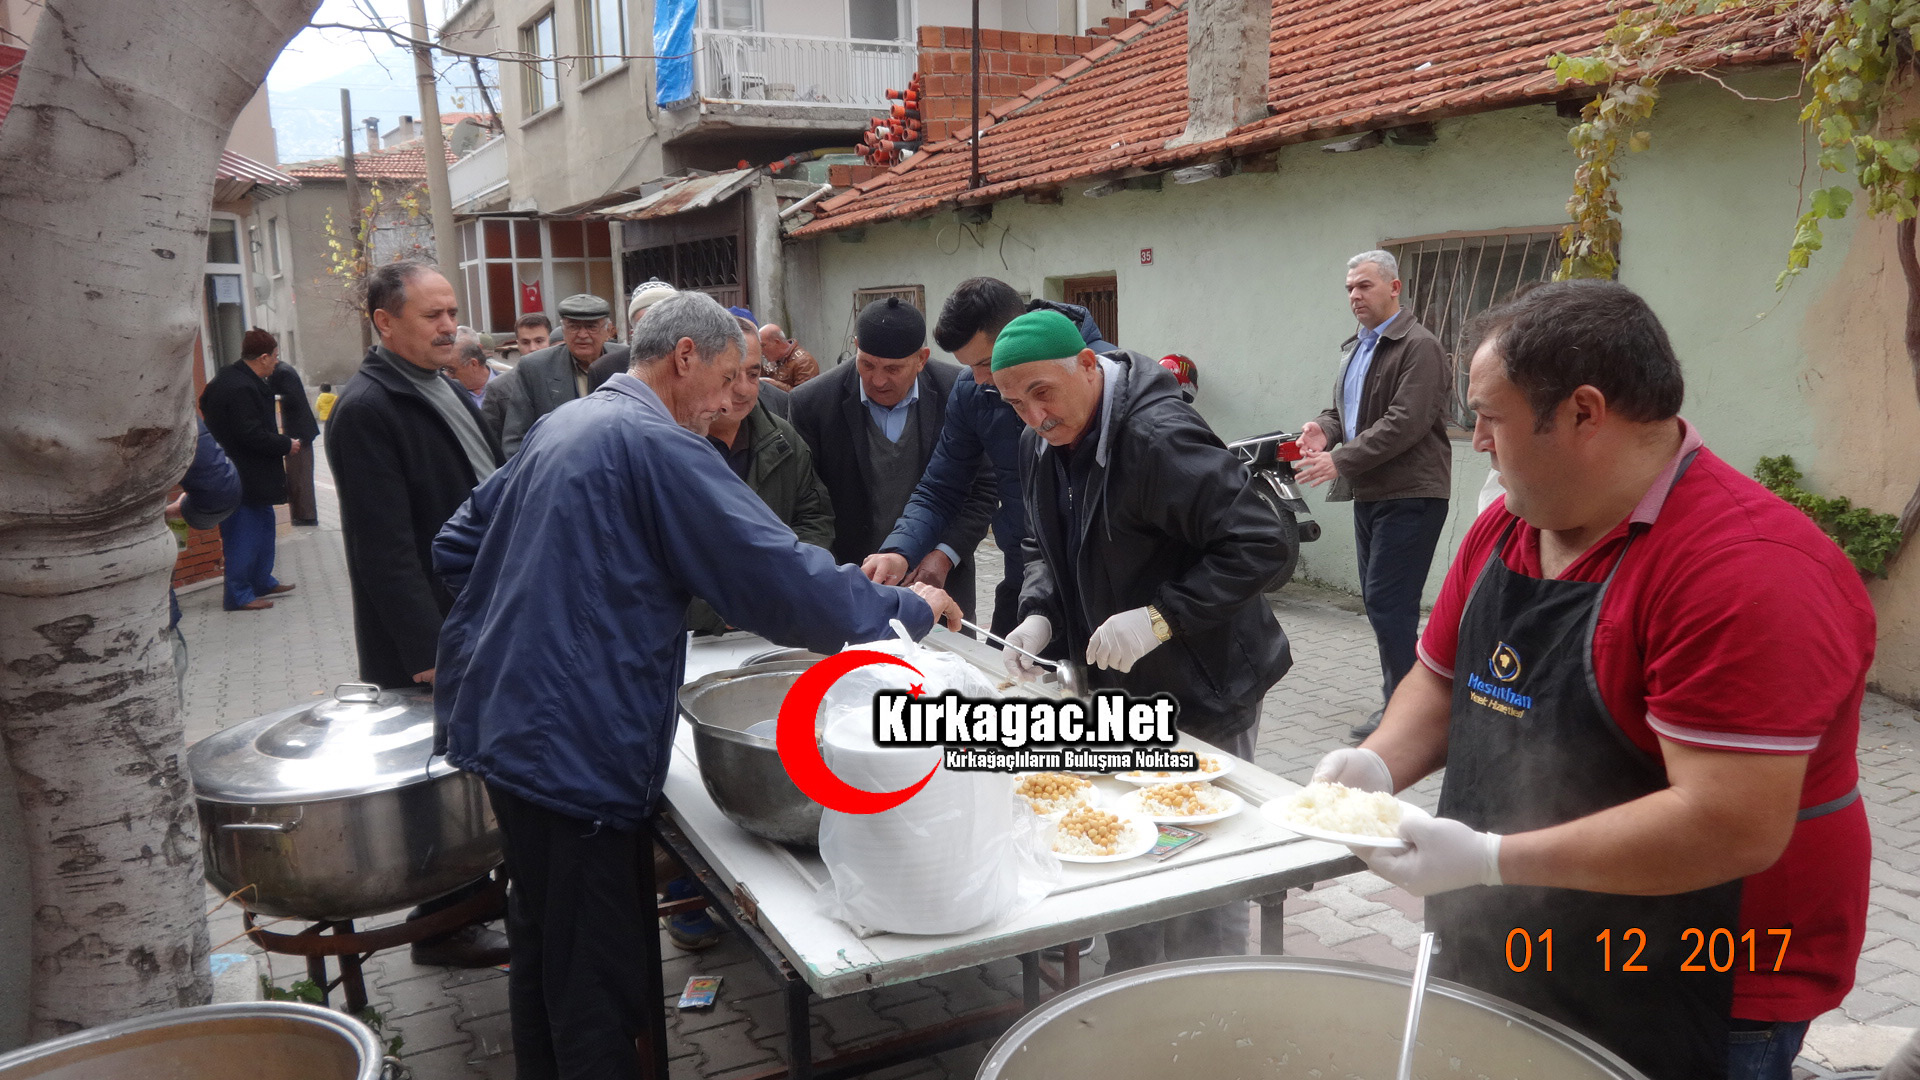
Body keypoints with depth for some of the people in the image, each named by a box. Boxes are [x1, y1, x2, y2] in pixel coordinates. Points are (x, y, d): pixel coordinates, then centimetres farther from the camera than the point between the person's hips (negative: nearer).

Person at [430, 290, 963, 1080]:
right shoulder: (656, 443, -16)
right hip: (575, 749, -10)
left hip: (507, 723, 10)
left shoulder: (561, 426, 13)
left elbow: (457, 547, 20)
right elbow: (781, 579, -20)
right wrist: (908, 609, -8)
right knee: (604, 985, 0)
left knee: (544, 949, 22)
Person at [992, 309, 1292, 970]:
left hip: (1204, 697, -8)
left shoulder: (1158, 437, -25)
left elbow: (1257, 546, -27)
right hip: (1116, 694, 8)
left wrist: (1160, 617, -29)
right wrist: (1040, 614, -2)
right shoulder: (1040, 445, 3)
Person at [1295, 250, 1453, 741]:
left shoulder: (1419, 347, -11)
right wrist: (1324, 427, 1)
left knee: (1387, 603, -10)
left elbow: (1406, 423, -20)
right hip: (1369, 493, 9)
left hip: (1410, 494, -9)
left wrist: (1341, 460, -21)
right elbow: (1344, 409, 25)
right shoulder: (1355, 348, 18)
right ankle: (1401, 703, 22)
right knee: (1381, 603, 12)